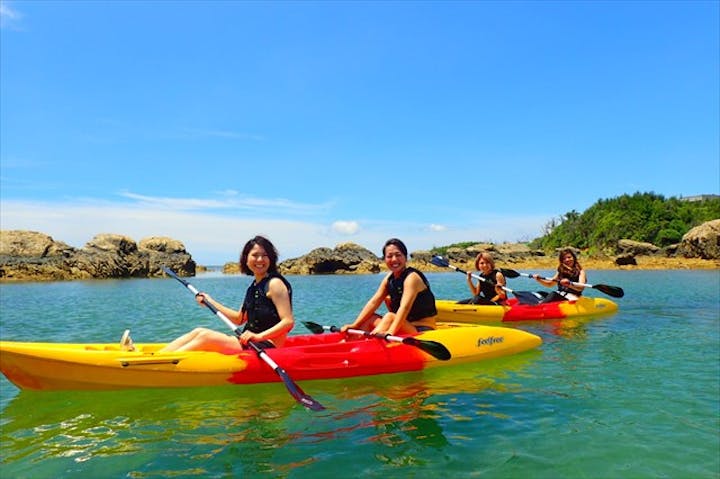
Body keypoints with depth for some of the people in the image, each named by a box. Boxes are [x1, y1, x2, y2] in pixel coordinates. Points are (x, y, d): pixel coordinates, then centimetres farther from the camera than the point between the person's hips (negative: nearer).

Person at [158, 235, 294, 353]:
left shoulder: (275, 283, -11)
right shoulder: (254, 287, 14)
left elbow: (288, 321, -19)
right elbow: (239, 319, 20)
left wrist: (259, 336, -28)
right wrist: (210, 302, 20)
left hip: (266, 347, -8)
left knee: (205, 337, -16)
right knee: (198, 332, 2)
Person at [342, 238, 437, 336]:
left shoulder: (412, 277, -15)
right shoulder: (389, 278, 7)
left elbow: (405, 307, -30)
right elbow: (373, 302, 1)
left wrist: (390, 332, -43)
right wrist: (355, 325, -10)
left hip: (422, 330, -8)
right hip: (406, 326, 8)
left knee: (390, 317, -29)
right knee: (369, 318, -2)